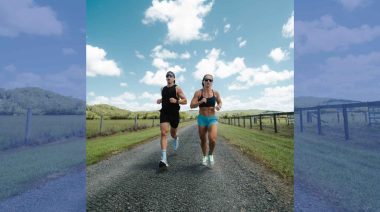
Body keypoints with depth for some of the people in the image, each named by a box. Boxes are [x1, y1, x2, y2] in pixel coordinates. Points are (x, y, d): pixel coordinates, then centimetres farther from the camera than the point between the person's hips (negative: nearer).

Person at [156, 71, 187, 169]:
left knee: (173, 134, 14)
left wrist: (176, 101, -22)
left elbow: (185, 101, -5)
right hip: (164, 113, 2)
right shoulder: (163, 89, 12)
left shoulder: (177, 88, -2)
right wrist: (160, 100, 7)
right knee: (163, 133, -14)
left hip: (174, 114, -2)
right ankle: (163, 159, -17)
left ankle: (176, 139, 55)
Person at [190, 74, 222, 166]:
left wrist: (219, 106, -8)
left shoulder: (215, 93, -1)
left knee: (212, 139, -19)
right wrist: (200, 102, -25)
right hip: (201, 119, 0)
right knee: (203, 140, 13)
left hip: (212, 119, 0)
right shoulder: (198, 92, -6)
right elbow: (191, 106, -9)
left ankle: (210, 154, 14)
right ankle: (205, 156, 41)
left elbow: (220, 102, 16)